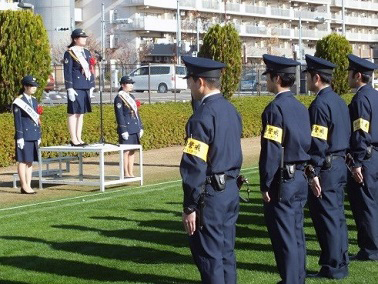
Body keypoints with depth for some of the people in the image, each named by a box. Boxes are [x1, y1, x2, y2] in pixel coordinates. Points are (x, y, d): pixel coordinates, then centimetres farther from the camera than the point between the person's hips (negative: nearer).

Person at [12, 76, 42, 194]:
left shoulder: (34, 100, 14)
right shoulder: (19, 101, -8)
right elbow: (17, 121, -11)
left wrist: (39, 136, 15)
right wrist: (19, 137, -15)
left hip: (33, 136, 7)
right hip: (24, 136, -7)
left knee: (30, 161, 9)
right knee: (23, 161, -3)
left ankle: (28, 185, 13)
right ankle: (24, 186, 0)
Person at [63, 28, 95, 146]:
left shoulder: (87, 53, 16)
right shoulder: (69, 53, -6)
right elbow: (67, 72, -9)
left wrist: (92, 87, 14)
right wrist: (70, 89, -15)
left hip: (86, 88, 7)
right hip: (76, 88, -7)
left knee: (81, 113, 10)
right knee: (73, 113, -4)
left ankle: (79, 138, 15)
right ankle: (74, 139, -1)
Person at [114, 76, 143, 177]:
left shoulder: (131, 97, 17)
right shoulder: (119, 98, -8)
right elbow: (119, 116, -13)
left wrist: (140, 127, 15)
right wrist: (123, 130, -18)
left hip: (135, 129, 8)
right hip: (126, 129, -8)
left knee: (132, 151, 9)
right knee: (126, 151, -4)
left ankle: (131, 173, 13)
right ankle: (126, 174, 0)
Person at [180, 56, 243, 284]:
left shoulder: (203, 116, -18)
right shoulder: (231, 110, 9)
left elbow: (195, 166, -19)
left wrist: (190, 207, -16)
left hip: (210, 195, -9)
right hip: (231, 190, 9)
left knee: (210, 256, -1)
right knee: (226, 252, 15)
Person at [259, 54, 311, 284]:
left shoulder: (275, 108, -16)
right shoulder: (301, 107, 9)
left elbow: (271, 152, -19)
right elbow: (307, 144, 13)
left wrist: (266, 185, -13)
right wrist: (304, 171, 19)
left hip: (283, 181, -8)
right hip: (300, 178, 8)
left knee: (284, 237, -2)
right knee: (297, 233, 16)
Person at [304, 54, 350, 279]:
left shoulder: (320, 104, -16)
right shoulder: (339, 101, 13)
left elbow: (318, 143, -20)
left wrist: (314, 173, -19)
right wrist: (341, 161, 20)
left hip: (326, 168, -9)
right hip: (341, 166, 9)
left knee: (327, 217, -3)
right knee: (337, 215, 14)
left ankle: (332, 268, 3)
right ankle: (341, 263, 20)